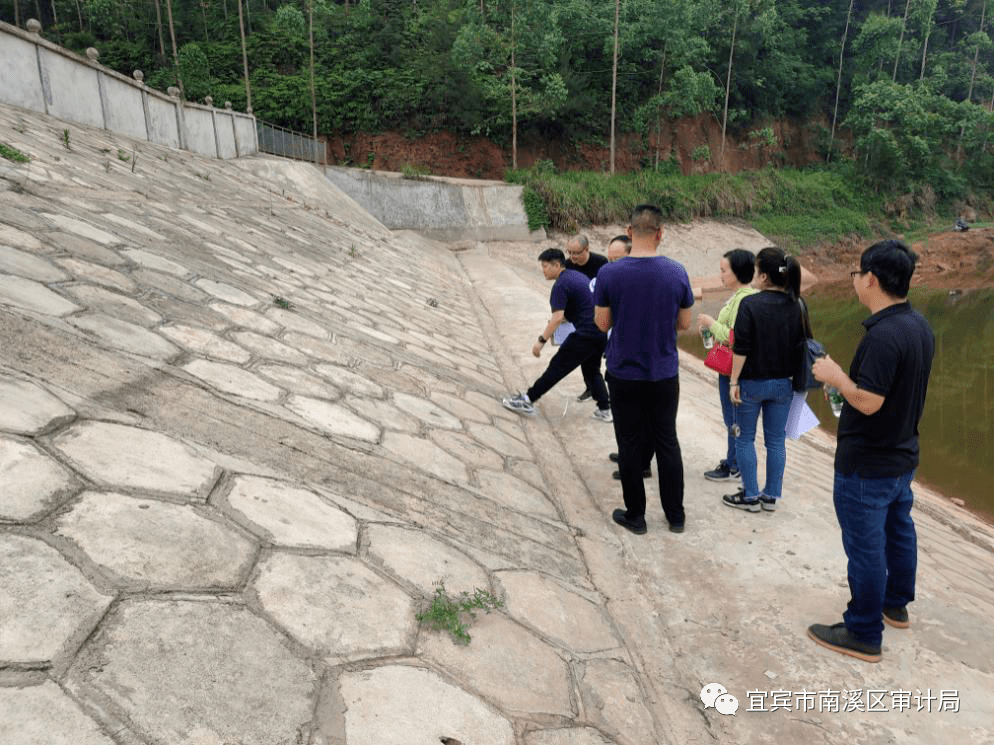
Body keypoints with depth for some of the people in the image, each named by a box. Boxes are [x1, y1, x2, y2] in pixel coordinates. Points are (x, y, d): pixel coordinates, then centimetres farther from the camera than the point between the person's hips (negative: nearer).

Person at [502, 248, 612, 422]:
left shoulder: (561, 285, -13)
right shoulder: (577, 275, 15)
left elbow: (557, 317, -22)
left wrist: (541, 341, -19)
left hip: (586, 334, -9)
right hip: (602, 332, 9)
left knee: (557, 367, -1)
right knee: (591, 370, 22)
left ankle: (527, 401, 7)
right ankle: (604, 409, 22)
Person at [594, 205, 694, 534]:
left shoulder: (609, 274, -13)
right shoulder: (676, 272, -8)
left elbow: (602, 323, -5)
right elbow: (684, 323, 1)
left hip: (624, 374, -1)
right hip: (664, 374, 2)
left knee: (630, 444, 10)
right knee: (667, 442, 14)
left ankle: (635, 516, 21)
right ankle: (675, 516, 25)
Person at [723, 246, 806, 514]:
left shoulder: (750, 304, -15)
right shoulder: (796, 306, 1)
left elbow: (741, 348, -16)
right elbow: (801, 345, 6)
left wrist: (734, 381, -11)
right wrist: (793, 376, 16)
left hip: (752, 382, -5)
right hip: (783, 383, 5)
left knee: (745, 439, 9)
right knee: (776, 440, 12)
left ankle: (750, 496, 15)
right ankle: (771, 496, 21)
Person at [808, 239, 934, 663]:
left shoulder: (883, 334, -28)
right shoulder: (919, 326, 3)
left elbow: (869, 401, -28)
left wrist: (835, 376, -13)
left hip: (867, 465, -9)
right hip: (902, 455, 10)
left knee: (865, 547, 3)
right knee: (898, 532, 23)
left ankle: (864, 635, 17)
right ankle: (896, 605, 42)